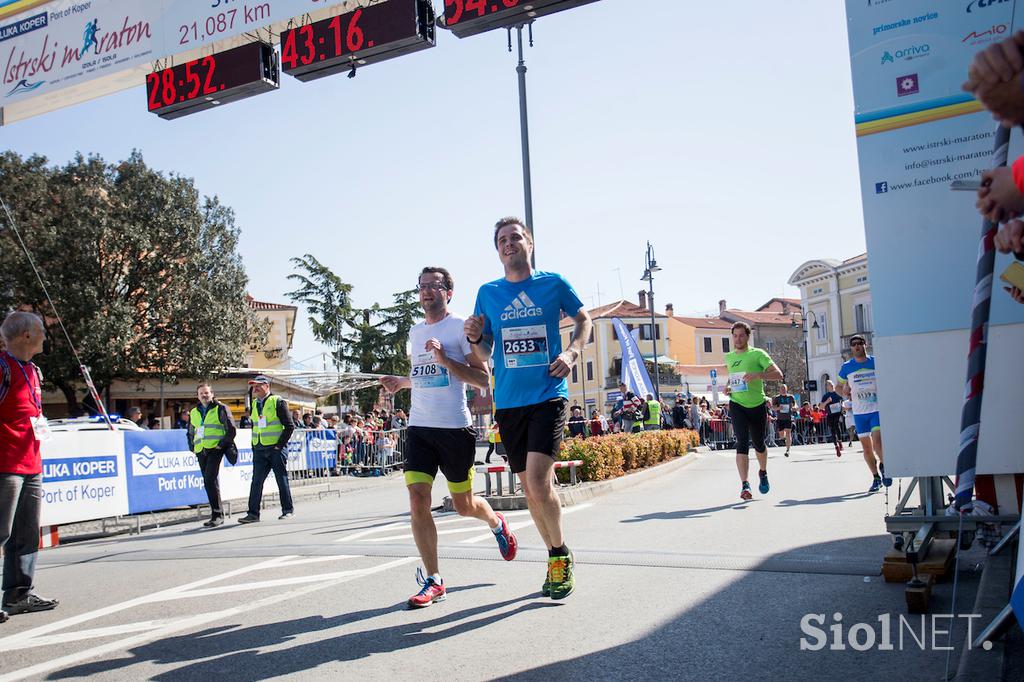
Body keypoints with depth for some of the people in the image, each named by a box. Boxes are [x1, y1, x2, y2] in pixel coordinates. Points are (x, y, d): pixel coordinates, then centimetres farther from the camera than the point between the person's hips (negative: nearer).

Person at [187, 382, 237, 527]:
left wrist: (222, 444, -11)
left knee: (210, 480, -17)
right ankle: (216, 515, 14)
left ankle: (217, 514, -14)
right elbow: (190, 433, 31)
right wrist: (192, 447, 18)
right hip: (201, 451, 7)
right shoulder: (194, 412, 19)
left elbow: (231, 429, -4)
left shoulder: (220, 409, 1)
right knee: (208, 482, 8)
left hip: (215, 450, -7)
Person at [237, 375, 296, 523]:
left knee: (282, 480, 3)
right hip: (259, 450, 5)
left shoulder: (278, 402, -6)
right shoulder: (253, 405, 12)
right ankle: (253, 513, 4)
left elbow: (289, 426, -8)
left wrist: (280, 444, -11)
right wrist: (254, 447, 11)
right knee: (256, 481, 1)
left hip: (276, 449, -5)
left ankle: (288, 510, 13)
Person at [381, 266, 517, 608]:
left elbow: (483, 379, -9)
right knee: (418, 498, -9)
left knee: (463, 505, 8)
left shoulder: (461, 326, -5)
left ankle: (497, 523, 43)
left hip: (455, 426, -5)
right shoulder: (415, 333, 15)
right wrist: (400, 382, 13)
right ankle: (433, 581, 0)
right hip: (419, 426, 5)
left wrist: (445, 360, -18)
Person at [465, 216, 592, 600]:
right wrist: (475, 338, -9)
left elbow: (583, 319, 15)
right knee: (530, 489, 9)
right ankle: (558, 558, 27)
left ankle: (560, 555, 8)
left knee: (538, 483, -16)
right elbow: (484, 355, 14)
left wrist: (572, 352, -3)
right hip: (509, 402, 4)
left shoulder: (553, 283, 2)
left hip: (548, 396, -4)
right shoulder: (488, 293, 9)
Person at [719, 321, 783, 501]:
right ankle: (745, 485, -21)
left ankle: (763, 473, 44)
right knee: (742, 442, -16)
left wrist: (758, 374, -29)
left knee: (759, 444, 14)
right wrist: (728, 386, 7)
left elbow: (778, 374, -13)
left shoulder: (758, 354, -6)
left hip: (758, 405, -1)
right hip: (737, 405, 1)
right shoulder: (728, 357, 8)